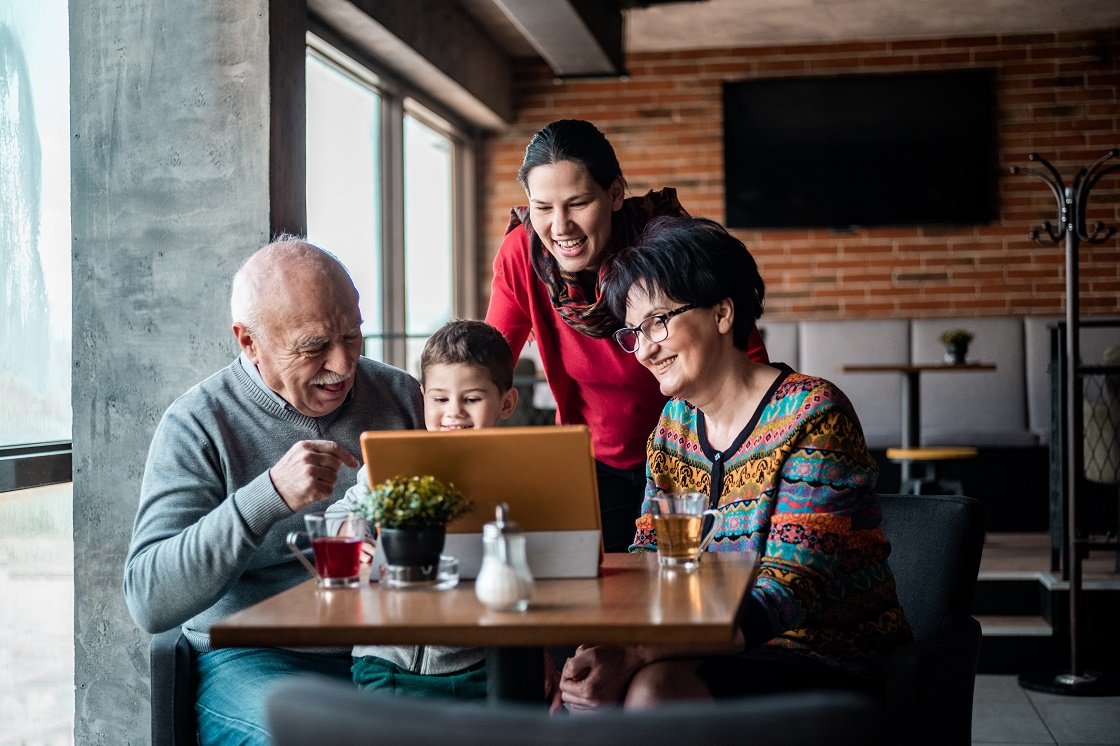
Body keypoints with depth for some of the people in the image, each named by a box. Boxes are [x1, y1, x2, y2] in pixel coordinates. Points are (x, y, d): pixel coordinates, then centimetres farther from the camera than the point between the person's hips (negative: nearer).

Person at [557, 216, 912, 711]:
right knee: (590, 682, -20)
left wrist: (633, 657, -35)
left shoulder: (811, 414, -15)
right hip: (727, 646, 6)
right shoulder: (674, 422, 7)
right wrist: (599, 650, -17)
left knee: (655, 688, -30)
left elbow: (790, 593, -24)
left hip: (834, 655, -6)